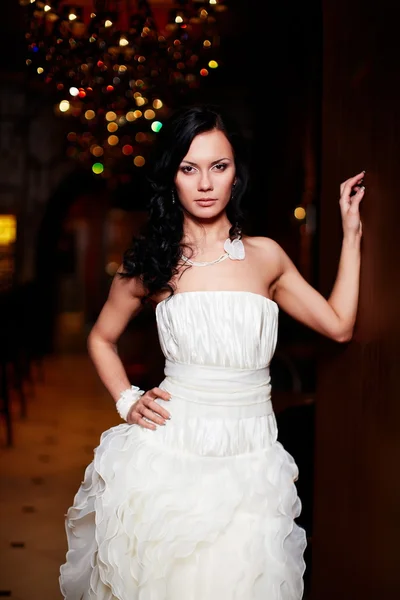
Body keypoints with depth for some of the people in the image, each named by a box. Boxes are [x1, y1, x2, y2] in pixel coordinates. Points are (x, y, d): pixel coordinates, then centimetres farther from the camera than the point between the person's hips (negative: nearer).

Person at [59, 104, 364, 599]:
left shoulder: (266, 256, 6)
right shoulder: (151, 261, 2)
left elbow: (338, 325, 10)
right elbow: (101, 339, 16)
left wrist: (350, 232, 13)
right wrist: (128, 402, 2)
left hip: (249, 457, 1)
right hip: (169, 450, -1)